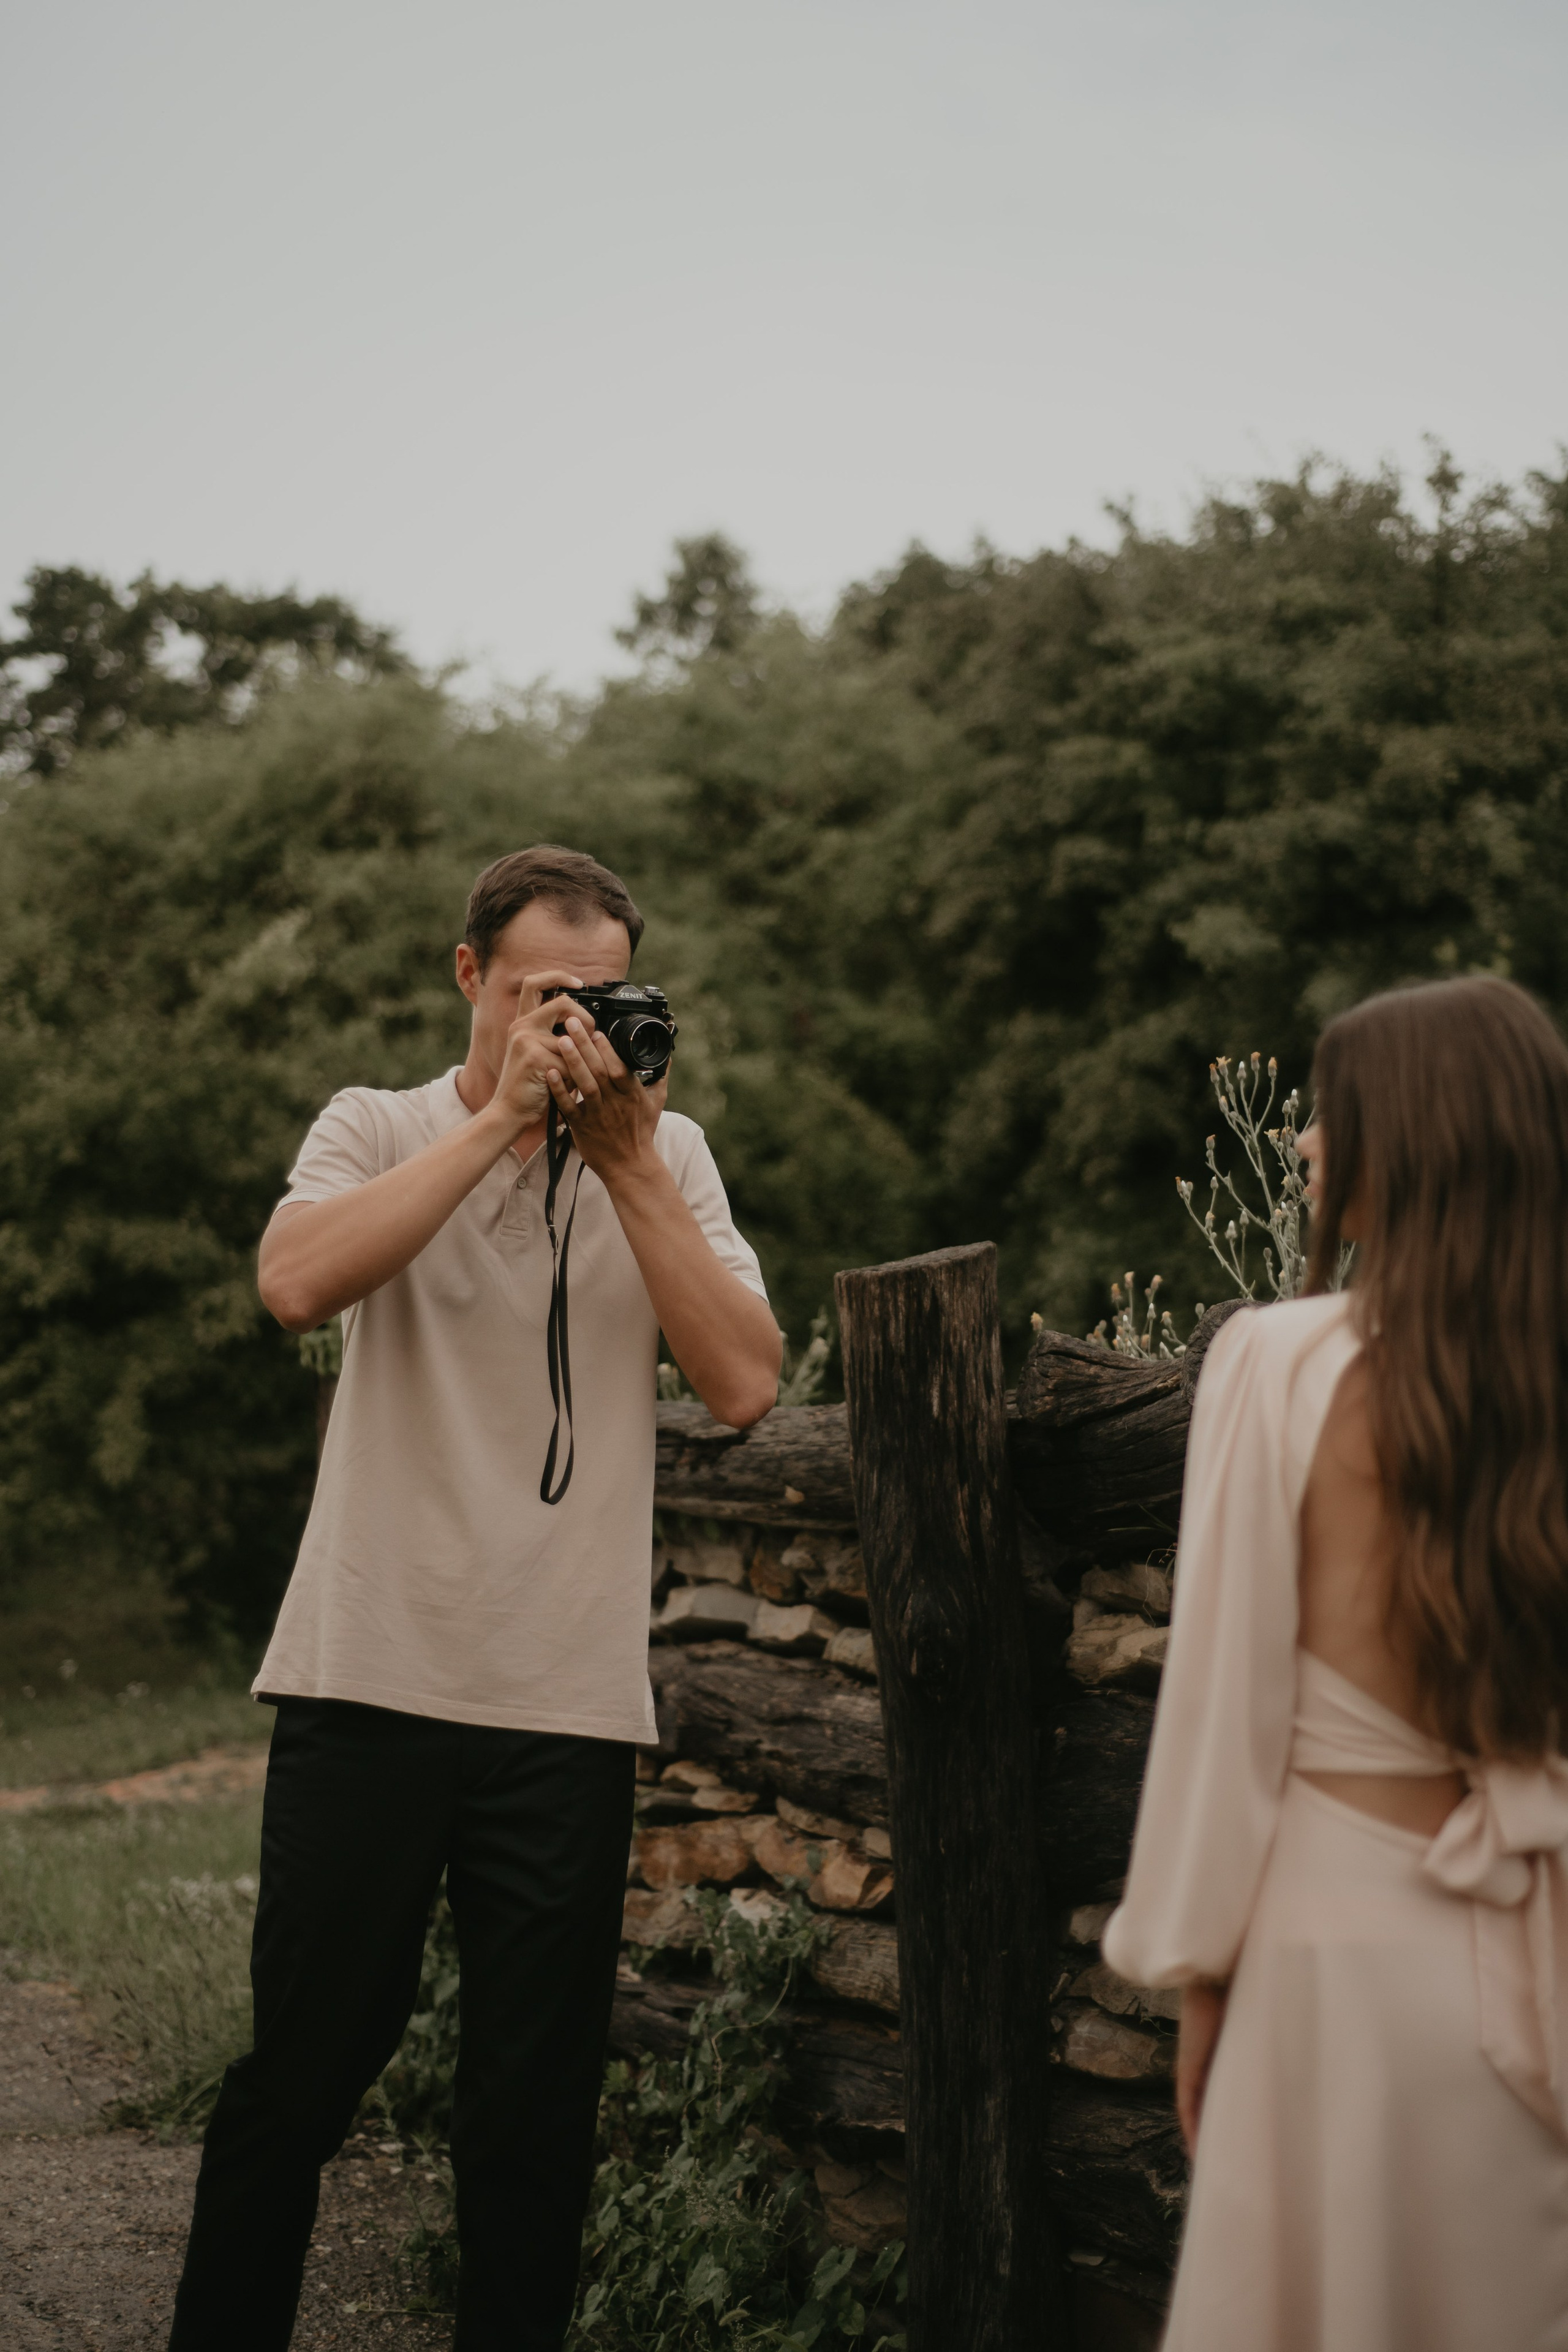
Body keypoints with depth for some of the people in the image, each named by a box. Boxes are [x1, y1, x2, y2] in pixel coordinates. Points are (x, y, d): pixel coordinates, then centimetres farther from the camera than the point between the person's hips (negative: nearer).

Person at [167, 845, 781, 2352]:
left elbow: (742, 1384, -5)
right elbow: (296, 1283, -17)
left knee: (537, 2103, 7)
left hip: (570, 1705, 1)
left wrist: (625, 1160, -9)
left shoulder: (668, 1159, 8)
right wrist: (503, 1116, -16)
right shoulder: (377, 1129, 4)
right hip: (370, 1678, -1)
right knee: (302, 2068, 7)